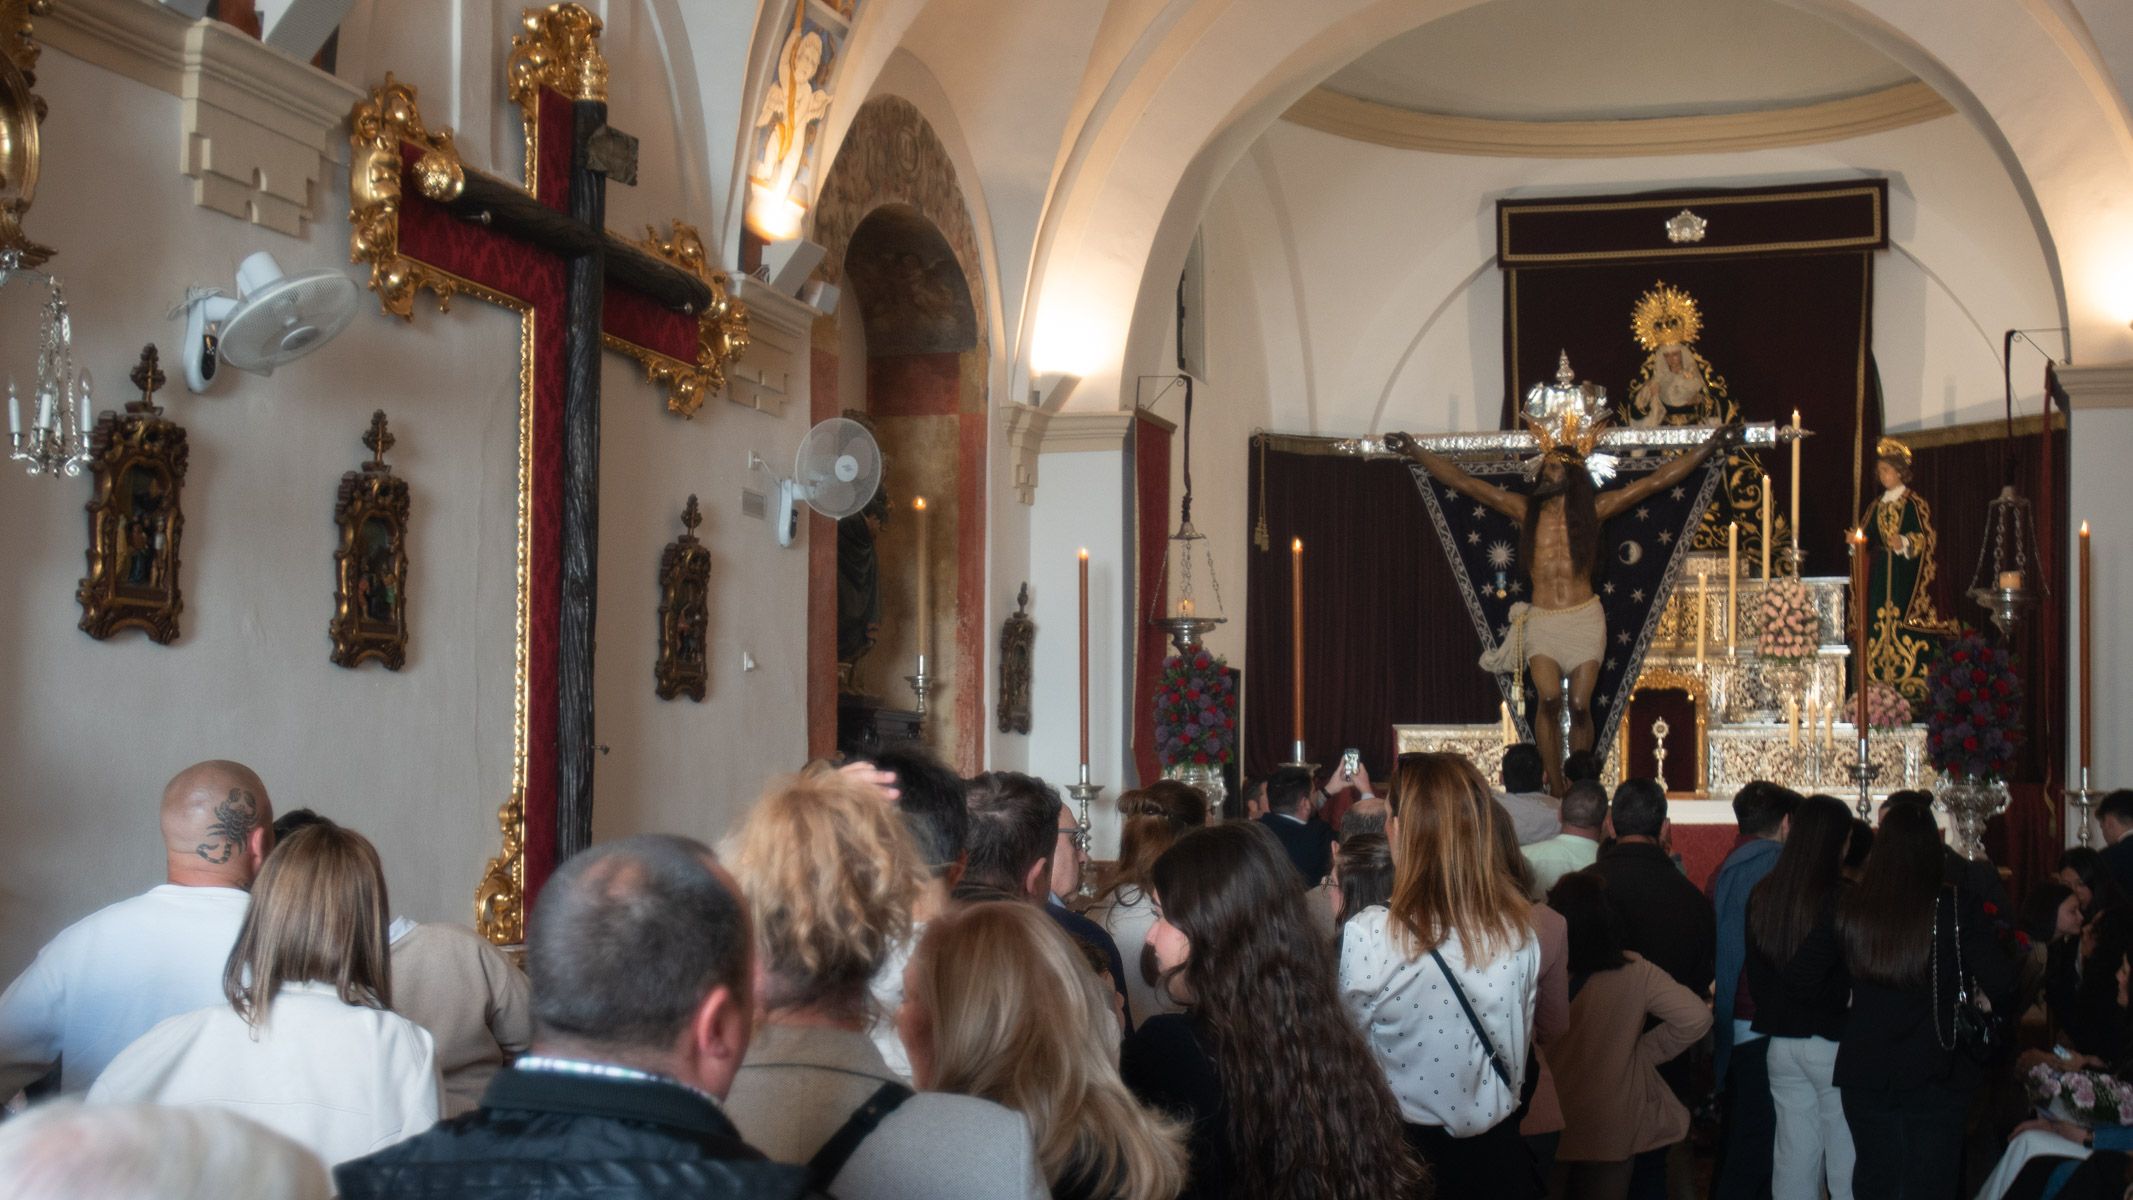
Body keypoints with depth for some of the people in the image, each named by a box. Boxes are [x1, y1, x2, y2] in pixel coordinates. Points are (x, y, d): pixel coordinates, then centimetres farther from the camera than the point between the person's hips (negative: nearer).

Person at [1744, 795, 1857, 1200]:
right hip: (1832, 1045, -6)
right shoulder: (1841, 899, -16)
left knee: (1794, 1156, 11)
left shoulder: (1762, 896, 4)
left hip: (1781, 1044, 6)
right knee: (1846, 1165, 1)